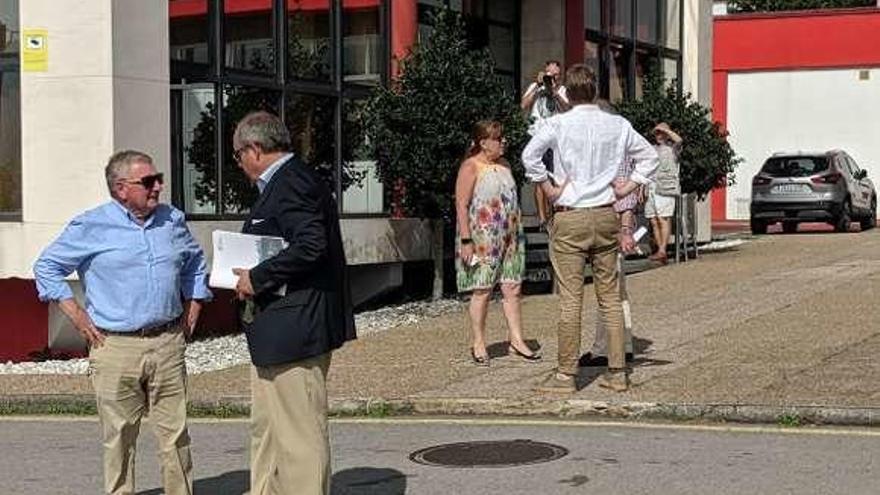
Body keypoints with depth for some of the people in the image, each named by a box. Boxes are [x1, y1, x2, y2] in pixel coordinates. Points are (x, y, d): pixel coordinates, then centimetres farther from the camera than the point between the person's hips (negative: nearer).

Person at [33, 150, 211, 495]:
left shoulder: (173, 220, 11)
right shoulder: (91, 227, -2)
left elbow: (195, 263, 27)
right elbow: (46, 267, 4)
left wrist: (193, 308, 16)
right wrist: (77, 317, -2)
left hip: (168, 343, 3)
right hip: (116, 348, -3)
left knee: (175, 433, 4)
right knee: (119, 438, 2)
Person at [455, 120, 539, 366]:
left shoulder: (503, 165, 15)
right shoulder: (470, 167, -8)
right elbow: (461, 205, -12)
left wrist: (517, 233, 19)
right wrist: (466, 240, -18)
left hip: (509, 238, 7)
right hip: (483, 239, -7)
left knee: (512, 288, 5)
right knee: (482, 290, -3)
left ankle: (516, 341, 9)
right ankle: (478, 344, 7)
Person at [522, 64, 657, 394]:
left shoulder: (559, 124, -6)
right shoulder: (618, 125, 6)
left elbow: (530, 154, -18)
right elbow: (649, 156, 13)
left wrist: (548, 188, -9)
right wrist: (626, 188, 13)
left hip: (570, 218, -4)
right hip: (606, 216, 4)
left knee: (570, 299, -2)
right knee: (610, 297, 9)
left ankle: (566, 375, 1)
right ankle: (617, 372, 12)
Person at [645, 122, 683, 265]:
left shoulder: (672, 148, 6)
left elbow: (678, 140, -17)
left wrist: (664, 129, -7)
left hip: (665, 189, -6)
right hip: (650, 189, 6)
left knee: (664, 220, -13)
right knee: (654, 222, 2)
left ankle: (662, 251, -19)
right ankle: (660, 251, 5)